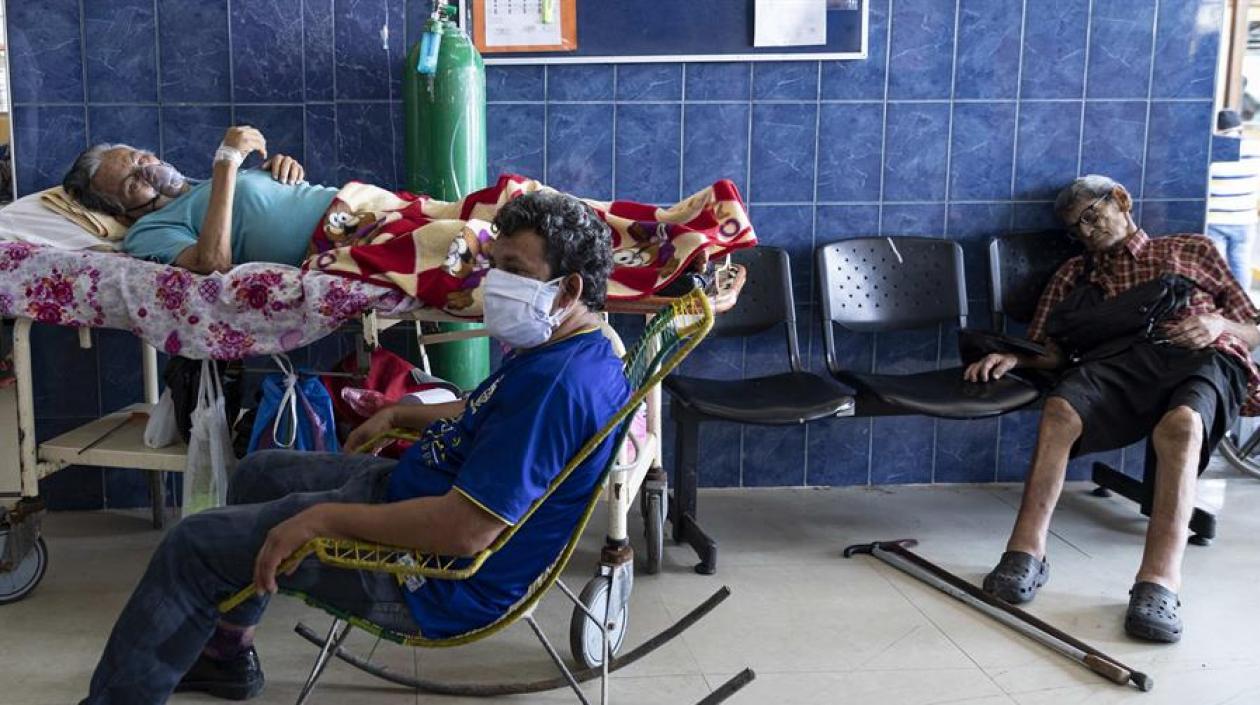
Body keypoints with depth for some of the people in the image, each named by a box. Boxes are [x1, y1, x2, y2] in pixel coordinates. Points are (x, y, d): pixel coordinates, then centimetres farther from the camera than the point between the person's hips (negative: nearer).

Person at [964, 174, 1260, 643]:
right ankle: (1026, 552, -37)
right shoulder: (1075, 274, 33)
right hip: (1126, 358, 2)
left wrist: (1219, 324, 2)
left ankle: (1159, 582, -50)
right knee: (1059, 409, -34)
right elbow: (1050, 350, 19)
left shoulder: (1194, 250, 30)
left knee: (1180, 425, -39)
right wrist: (1012, 357, -3)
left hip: (1203, 359, -1)